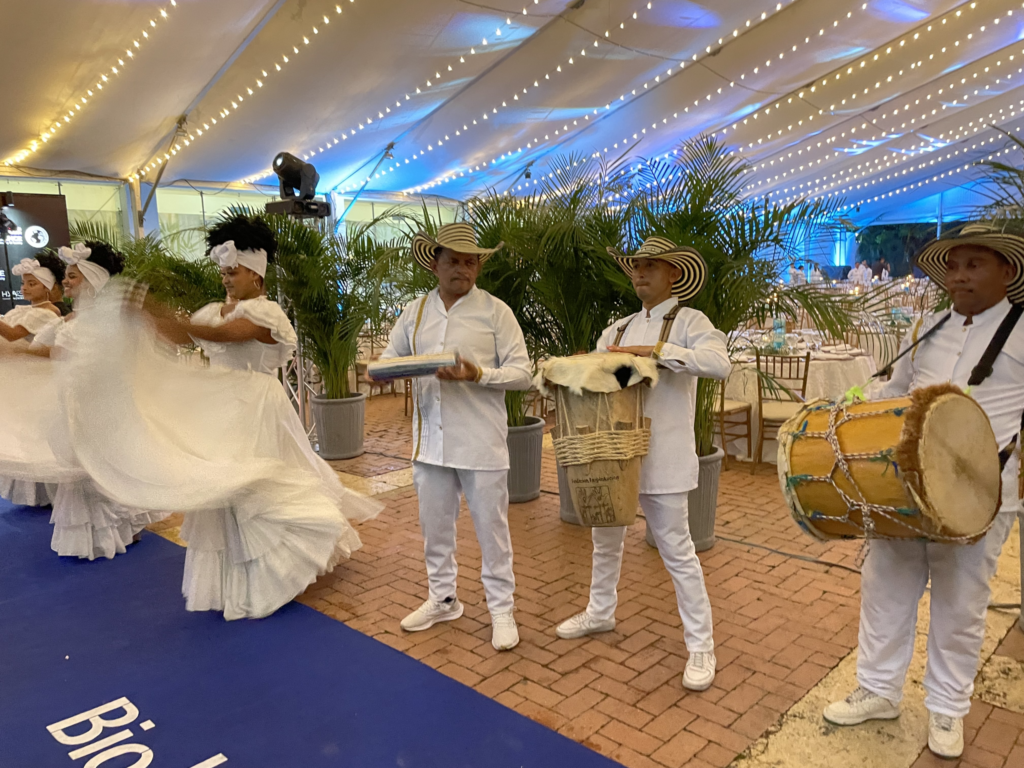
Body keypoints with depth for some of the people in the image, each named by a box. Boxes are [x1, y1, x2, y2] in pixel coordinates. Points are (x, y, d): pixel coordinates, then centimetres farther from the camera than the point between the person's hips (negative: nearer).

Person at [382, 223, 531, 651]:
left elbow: (521, 374, -6)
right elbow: (390, 358, 13)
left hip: (481, 442, -4)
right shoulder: (415, 313, 8)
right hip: (430, 439, 4)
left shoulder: (495, 312, -4)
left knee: (491, 528, 6)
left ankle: (501, 608, 23)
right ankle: (442, 599, 36)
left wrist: (477, 375, -22)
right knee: (434, 525, 16)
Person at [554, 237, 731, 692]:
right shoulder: (619, 330, 14)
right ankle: (601, 612, 40)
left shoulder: (688, 322, -5)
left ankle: (701, 645, 14)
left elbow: (720, 363, -23)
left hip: (661, 456, -6)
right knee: (605, 537, 19)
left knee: (676, 550, 0)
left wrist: (656, 351, -27)